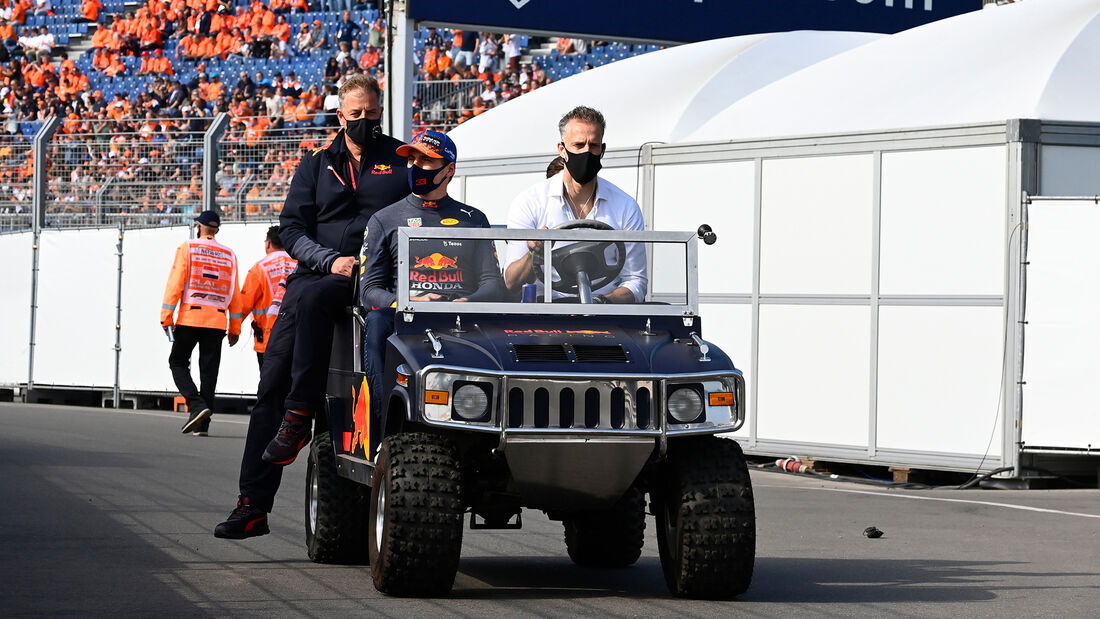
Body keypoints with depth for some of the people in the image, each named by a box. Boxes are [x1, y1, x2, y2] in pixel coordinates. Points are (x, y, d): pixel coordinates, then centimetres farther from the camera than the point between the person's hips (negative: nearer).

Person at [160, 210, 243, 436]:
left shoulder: (187, 248, 1)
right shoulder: (229, 255, 11)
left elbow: (176, 282, -6)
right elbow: (235, 293, 10)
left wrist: (167, 316, -3)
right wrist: (235, 328, 14)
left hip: (190, 317, -3)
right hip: (217, 322, 3)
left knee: (178, 362, 8)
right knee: (209, 370, 6)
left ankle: (196, 404, -14)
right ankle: (202, 425, 4)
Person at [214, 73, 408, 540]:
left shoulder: (401, 161, 10)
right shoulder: (317, 164, 15)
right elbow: (291, 228, 7)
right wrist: (330, 260, -10)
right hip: (317, 271, 4)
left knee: (312, 298, -38)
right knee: (272, 383, -5)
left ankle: (299, 416, -28)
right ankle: (253, 504, -3)